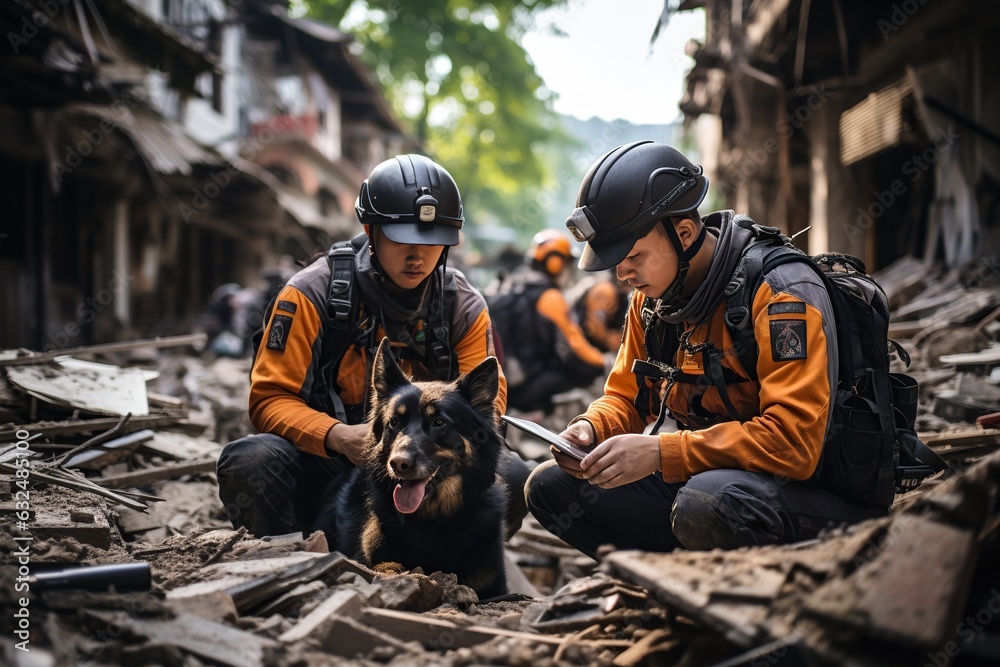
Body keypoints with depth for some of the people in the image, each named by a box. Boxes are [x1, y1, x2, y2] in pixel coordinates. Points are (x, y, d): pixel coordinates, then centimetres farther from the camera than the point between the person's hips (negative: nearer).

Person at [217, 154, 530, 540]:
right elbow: (270, 398, -8)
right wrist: (337, 436, -29)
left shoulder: (465, 308, 2)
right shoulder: (313, 293, -8)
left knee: (510, 476, -26)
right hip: (327, 465, -2)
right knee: (248, 463, -32)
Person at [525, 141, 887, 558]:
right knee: (550, 486, -2)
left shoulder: (780, 293, -21)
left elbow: (794, 441, -29)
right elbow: (626, 397, 15)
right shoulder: (651, 298, 4)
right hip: (701, 476, 8)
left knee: (708, 503, -40)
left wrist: (659, 452, -32)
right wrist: (591, 429, -10)